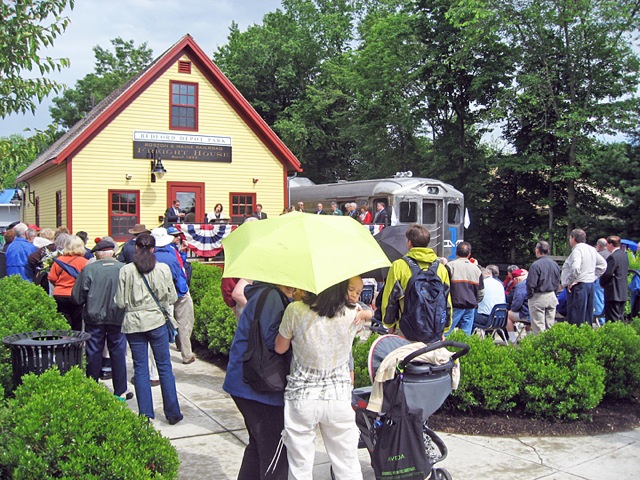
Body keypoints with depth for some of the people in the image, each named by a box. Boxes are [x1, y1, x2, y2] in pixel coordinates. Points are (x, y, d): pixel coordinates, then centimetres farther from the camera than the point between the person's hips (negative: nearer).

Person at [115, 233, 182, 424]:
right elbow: (172, 297, 0)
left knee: (140, 369, 8)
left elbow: (120, 302, -3)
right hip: (157, 321, 0)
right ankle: (172, 413, 14)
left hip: (133, 324, 0)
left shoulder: (126, 271, -5)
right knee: (164, 366, 9)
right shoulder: (163, 269, -5)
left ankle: (146, 414, 11)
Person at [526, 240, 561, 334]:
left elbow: (531, 284, -16)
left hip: (538, 298, -6)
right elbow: (558, 283, 12)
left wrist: (529, 296, -3)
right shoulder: (555, 264, 5)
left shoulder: (536, 265, -16)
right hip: (552, 297, 6)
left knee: (538, 326, -2)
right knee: (550, 325, 12)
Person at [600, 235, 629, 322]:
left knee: (612, 320, -5)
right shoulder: (624, 255, 11)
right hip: (623, 293, 9)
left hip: (613, 293, -9)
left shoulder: (612, 257, -18)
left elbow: (607, 274, -21)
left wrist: (602, 283, -1)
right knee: (620, 318, 16)